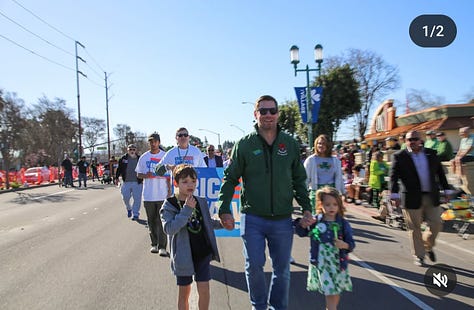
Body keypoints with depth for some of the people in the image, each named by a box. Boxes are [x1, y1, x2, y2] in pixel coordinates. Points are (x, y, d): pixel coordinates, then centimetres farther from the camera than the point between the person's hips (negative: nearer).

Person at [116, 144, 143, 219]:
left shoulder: (140, 159, 3)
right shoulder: (123, 159, 4)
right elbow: (119, 169, 11)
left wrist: (143, 179, 5)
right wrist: (117, 178, 6)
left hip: (137, 182, -1)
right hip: (126, 182, 1)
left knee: (137, 198, -2)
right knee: (125, 197, 2)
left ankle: (135, 214, 9)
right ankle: (129, 209, 31)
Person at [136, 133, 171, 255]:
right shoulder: (144, 157, 7)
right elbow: (138, 174, 11)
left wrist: (170, 189, -3)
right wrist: (146, 175, -11)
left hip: (162, 194, -2)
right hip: (148, 195, 3)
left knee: (162, 220, -5)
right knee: (151, 221, 11)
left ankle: (162, 246, -2)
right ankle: (154, 244, 23)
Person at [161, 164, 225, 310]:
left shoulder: (201, 202, 4)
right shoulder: (169, 205, -9)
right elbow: (169, 229, -23)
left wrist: (221, 223, 0)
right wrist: (187, 209, -26)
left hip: (203, 253, 3)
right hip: (183, 255, -3)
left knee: (204, 289, 3)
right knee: (184, 292, 11)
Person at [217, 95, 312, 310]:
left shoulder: (290, 144, 4)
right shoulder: (244, 144, -2)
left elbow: (299, 181, 12)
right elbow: (230, 179, 2)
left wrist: (306, 207, 5)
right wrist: (224, 209, -6)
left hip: (282, 219, 2)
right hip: (252, 218, -2)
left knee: (282, 270, 13)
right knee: (254, 266, 3)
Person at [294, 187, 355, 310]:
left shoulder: (343, 223, -5)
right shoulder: (315, 221, -5)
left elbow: (351, 243, -4)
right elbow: (301, 233, 5)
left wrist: (344, 245, -25)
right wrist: (302, 224, -15)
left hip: (337, 263, 2)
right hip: (321, 263, -1)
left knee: (337, 291, 15)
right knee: (330, 291, -1)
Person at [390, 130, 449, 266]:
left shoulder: (431, 153, 8)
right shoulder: (399, 156, -4)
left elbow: (440, 173, 14)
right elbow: (393, 177, -9)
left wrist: (446, 189, 13)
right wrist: (394, 195, -17)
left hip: (432, 197, 4)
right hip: (412, 198, -3)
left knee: (436, 224, 8)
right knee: (414, 228, 4)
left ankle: (428, 246, 35)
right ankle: (419, 256, 19)